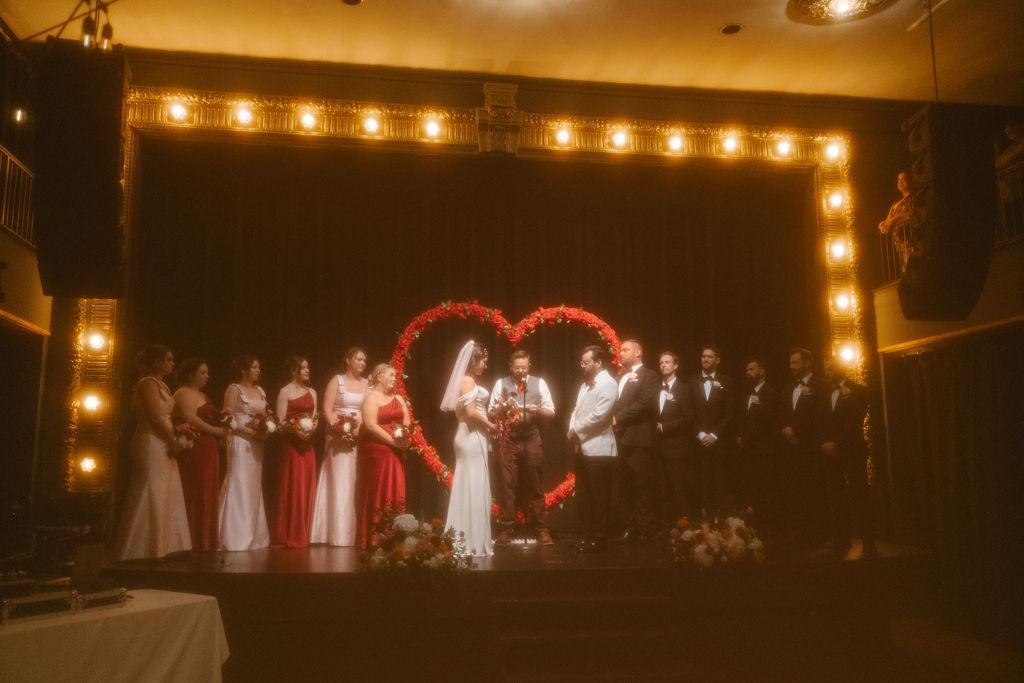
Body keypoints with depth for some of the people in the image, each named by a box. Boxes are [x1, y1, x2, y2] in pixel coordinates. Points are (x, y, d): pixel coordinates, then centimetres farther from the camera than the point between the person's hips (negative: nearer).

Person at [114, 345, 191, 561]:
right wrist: (173, 441, -11)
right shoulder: (148, 383, -10)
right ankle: (145, 553, 1)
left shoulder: (160, 385, 18)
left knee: (165, 501, 10)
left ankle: (162, 551, 16)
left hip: (162, 447, 10)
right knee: (151, 501, -5)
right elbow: (155, 417, -17)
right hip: (152, 445, -10)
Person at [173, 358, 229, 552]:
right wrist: (217, 431, -13)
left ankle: (205, 541, 13)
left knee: (207, 495, 9)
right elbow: (191, 420, -19)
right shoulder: (185, 393, -7)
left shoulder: (200, 394, 23)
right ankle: (196, 542, -2)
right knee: (196, 495, -7)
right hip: (194, 449, -10)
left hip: (207, 449, 10)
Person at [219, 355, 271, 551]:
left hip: (257, 444, 7)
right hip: (240, 442, -7)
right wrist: (251, 432, -16)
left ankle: (254, 536, 14)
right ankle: (237, 537, 0)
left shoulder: (260, 391, 15)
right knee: (239, 485, -6)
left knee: (254, 487, 8)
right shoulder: (234, 390, -6)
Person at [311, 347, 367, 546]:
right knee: (340, 483, -6)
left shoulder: (367, 384, 13)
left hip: (361, 438, 4)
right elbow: (327, 408, -5)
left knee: (357, 484, 2)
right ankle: (338, 535, -4)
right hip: (339, 438, -3)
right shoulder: (337, 381, 4)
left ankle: (354, 534, 7)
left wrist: (360, 428, -12)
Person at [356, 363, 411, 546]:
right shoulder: (371, 397, -4)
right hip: (376, 451, -6)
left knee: (395, 493, 4)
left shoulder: (398, 399, 18)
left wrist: (404, 438, -9)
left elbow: (407, 424, 13)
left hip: (395, 453, 7)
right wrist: (392, 441, -19)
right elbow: (371, 425, -16)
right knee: (377, 494, -4)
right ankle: (373, 538, 2)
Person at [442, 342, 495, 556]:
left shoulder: (465, 381, 16)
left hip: (469, 437, 10)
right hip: (473, 437, -10)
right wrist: (491, 425, -8)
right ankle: (474, 539, -1)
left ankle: (463, 537, 16)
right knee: (474, 487, -6)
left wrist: (487, 421, 9)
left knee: (466, 487, 11)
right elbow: (471, 413, -20)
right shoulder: (469, 381, -13)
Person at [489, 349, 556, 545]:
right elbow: (490, 411, 3)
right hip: (508, 439, 0)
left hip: (531, 439, 0)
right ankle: (505, 529, 11)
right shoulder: (501, 384, 5)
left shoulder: (539, 383, 6)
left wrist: (539, 410, -15)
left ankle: (541, 529, 15)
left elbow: (551, 411, 5)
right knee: (506, 484, 1)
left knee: (534, 485, 6)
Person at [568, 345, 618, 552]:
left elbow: (599, 415, -21)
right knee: (584, 495, 14)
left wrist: (575, 429, -11)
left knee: (599, 497, 0)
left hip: (598, 449, -9)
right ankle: (587, 536, 23)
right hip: (582, 448, 9)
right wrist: (573, 431, -1)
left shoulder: (607, 384, -12)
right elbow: (577, 410, 17)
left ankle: (599, 539, 9)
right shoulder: (585, 384, 17)